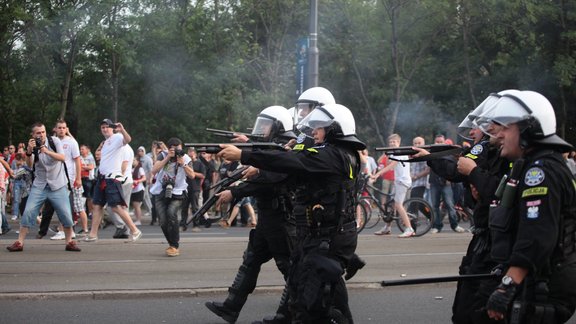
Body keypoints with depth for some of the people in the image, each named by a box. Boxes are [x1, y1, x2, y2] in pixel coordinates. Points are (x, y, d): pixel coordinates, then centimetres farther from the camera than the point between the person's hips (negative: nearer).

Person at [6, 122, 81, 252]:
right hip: (39, 186, 1)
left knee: (66, 214, -6)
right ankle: (19, 243, -2)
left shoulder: (54, 141, -6)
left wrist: (47, 151, -31)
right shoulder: (33, 145, -2)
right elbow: (29, 164, -15)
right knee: (28, 212, -8)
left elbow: (62, 158, -17)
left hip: (58, 185, -1)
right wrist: (29, 151, -33)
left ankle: (69, 242, 11)